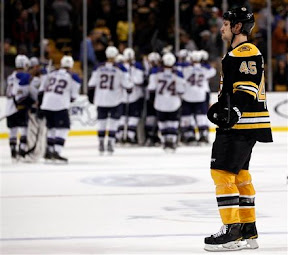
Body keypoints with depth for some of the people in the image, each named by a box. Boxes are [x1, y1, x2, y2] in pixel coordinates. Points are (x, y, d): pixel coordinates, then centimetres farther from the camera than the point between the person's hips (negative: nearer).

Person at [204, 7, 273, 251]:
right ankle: (248, 231, 22)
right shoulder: (236, 53, 21)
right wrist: (220, 106, 28)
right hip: (236, 124, 11)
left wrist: (235, 111, -34)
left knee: (223, 172, -13)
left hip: (242, 125, -11)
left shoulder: (246, 52, -13)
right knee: (239, 174, 15)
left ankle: (232, 231, -14)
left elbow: (248, 87, -25)